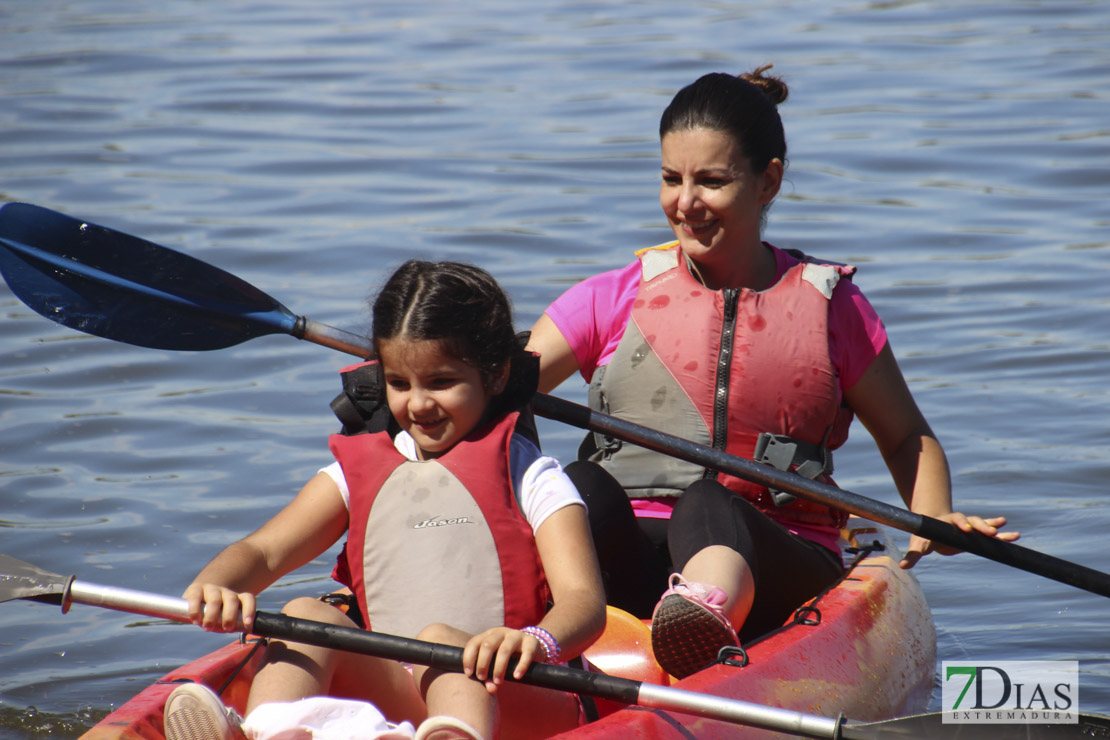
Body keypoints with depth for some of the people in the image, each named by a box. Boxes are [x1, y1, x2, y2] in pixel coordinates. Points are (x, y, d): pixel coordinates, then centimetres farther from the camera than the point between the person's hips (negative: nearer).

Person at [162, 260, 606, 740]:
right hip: (391, 694, 4)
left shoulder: (530, 476, 8)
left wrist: (536, 642, -34)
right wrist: (211, 587, -19)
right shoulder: (361, 469, 21)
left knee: (440, 639, -33)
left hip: (517, 702, -3)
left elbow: (584, 599, -7)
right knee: (306, 615, -19)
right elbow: (262, 551, 8)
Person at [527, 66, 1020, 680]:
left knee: (708, 506, -38)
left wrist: (935, 517, 3)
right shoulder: (615, 300, 16)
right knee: (582, 486, -33)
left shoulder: (828, 305, 15)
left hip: (778, 571, -1)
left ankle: (707, 610, -74)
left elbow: (906, 437, 23)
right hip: (627, 560, 1)